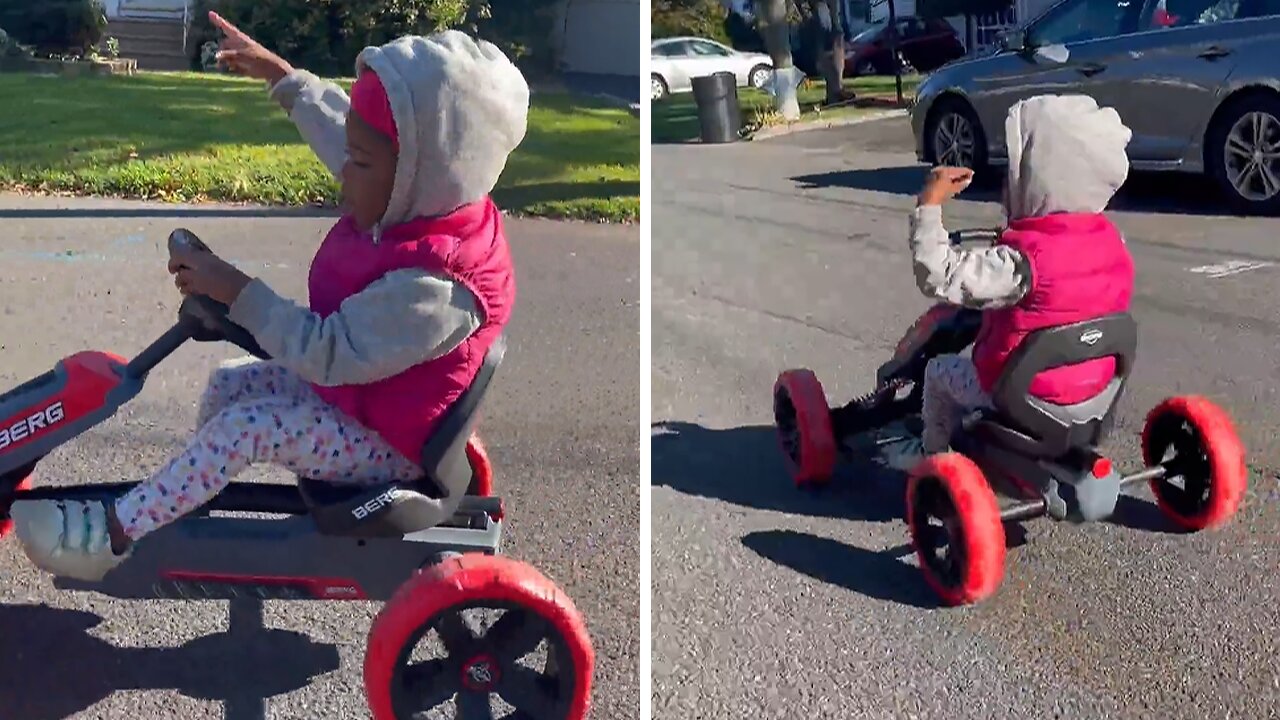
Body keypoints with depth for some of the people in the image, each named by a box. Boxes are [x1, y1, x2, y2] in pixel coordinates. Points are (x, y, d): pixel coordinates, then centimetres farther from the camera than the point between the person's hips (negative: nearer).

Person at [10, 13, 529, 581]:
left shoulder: (434, 286, -37)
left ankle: (114, 534, -10)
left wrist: (237, 292, -29)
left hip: (386, 440, -10)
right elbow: (339, 130, 9)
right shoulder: (422, 206, -10)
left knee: (245, 425, -21)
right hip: (348, 383, 10)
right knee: (229, 383, 11)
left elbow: (331, 353, -33)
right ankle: (180, 503, 24)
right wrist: (280, 75, 15)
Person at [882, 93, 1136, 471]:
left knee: (939, 370, 19)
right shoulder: (1110, 241, -7)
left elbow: (939, 277, -34)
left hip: (1026, 391, -7)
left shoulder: (1023, 260, -30)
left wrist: (929, 204, -29)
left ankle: (932, 452, 36)